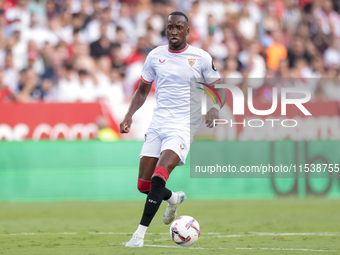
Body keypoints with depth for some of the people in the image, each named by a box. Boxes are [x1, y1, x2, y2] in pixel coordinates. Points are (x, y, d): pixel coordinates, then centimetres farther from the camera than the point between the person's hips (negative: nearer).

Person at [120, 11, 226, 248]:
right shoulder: (155, 56, 8)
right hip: (157, 125, 5)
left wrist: (215, 108, -17)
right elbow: (143, 90, 18)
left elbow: (219, 89, 5)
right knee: (143, 184, 3)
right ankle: (174, 199, 37)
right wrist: (129, 115, 3)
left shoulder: (201, 58, -2)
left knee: (159, 177, -23)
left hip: (183, 128, -5)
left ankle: (140, 233, -19)